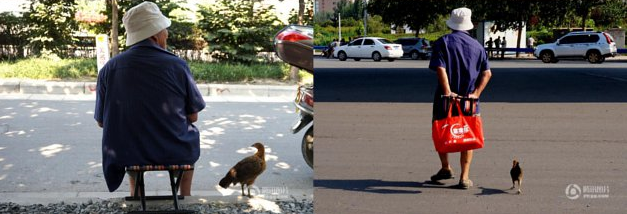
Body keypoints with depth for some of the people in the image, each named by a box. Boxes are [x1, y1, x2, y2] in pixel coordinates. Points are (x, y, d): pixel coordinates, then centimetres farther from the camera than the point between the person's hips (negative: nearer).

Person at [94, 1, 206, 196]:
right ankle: (185, 197, 41)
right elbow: (193, 116, -5)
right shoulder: (177, 66, -14)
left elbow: (102, 121, 1)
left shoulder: (109, 68, -9)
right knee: (191, 134, 33)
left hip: (126, 153, 2)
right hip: (174, 152, -2)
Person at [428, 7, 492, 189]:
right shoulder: (477, 46, 8)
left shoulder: (442, 42, -2)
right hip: (469, 99, 3)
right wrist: (476, 93, -4)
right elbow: (487, 73, 1)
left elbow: (440, 69, -16)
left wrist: (447, 92, -18)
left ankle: (446, 168, 20)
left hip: (446, 98, -2)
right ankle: (464, 178, 8)